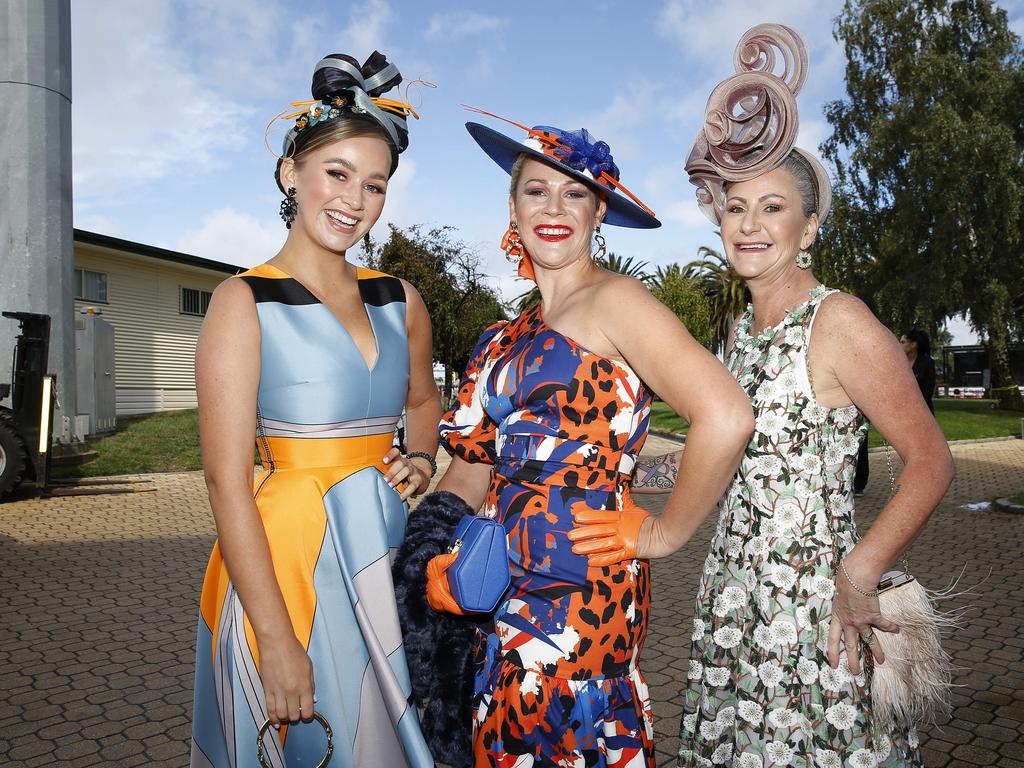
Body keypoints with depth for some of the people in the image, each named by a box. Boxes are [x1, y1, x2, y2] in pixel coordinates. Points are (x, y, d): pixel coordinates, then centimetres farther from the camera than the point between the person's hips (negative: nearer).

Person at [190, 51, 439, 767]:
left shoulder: (399, 299, 6)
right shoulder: (244, 302, -9)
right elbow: (228, 482, -14)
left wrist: (423, 459, 3)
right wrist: (275, 639, -17)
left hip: (386, 552, 5)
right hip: (281, 556, -5)